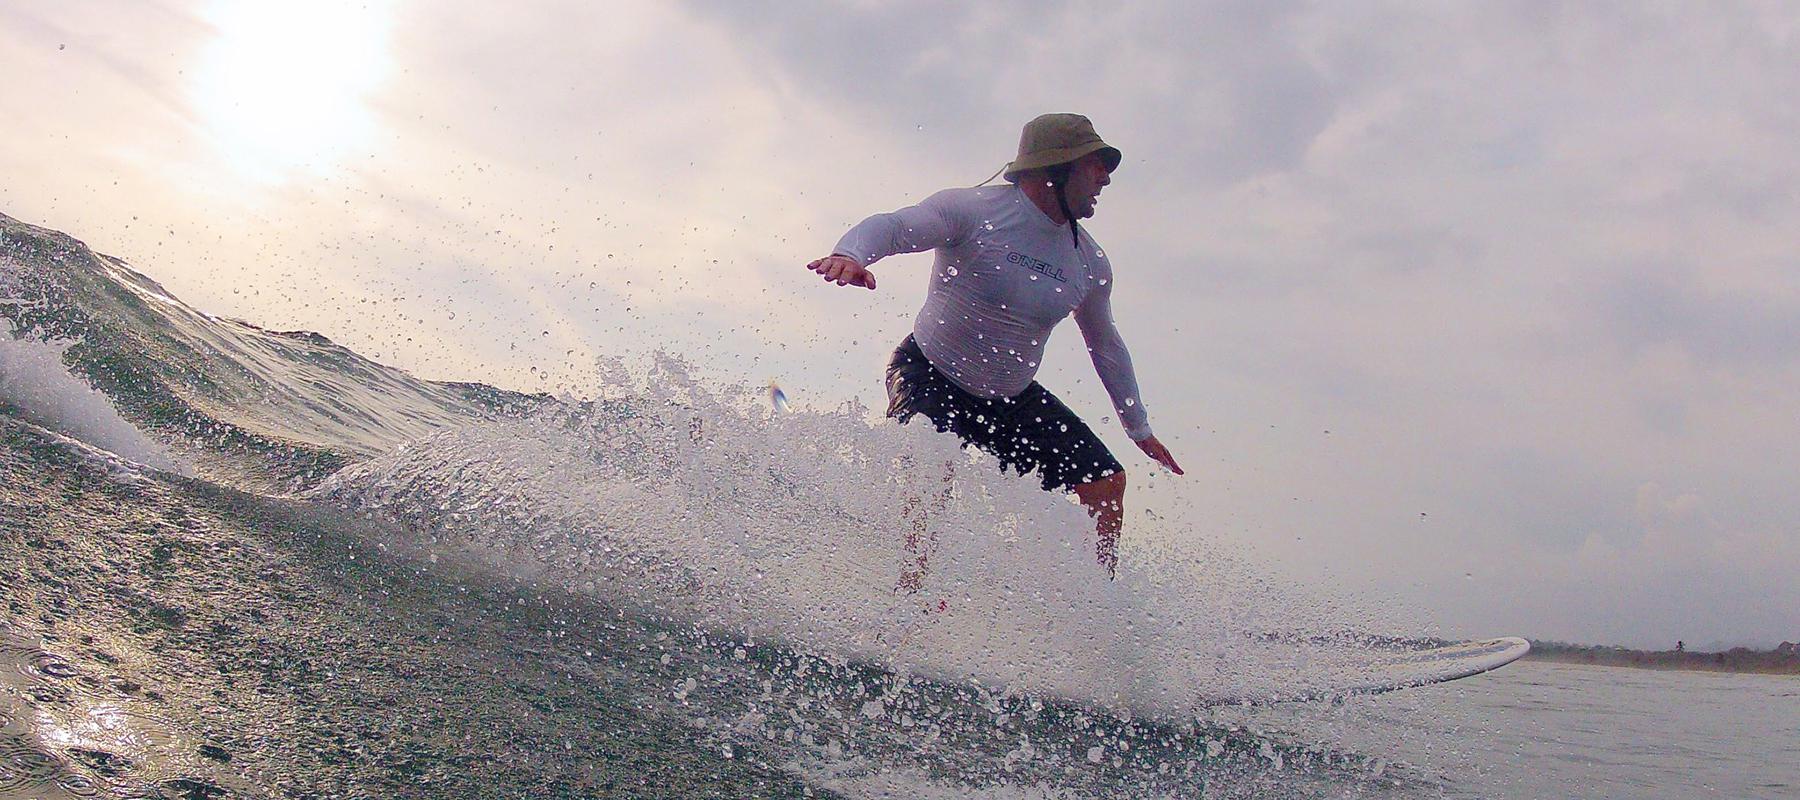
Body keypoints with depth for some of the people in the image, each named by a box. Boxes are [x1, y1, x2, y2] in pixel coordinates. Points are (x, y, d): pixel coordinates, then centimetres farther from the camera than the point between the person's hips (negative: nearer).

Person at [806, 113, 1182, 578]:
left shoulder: (1090, 263, 1)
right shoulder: (974, 210, -17)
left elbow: (1106, 345, 15)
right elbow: (891, 226, -30)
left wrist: (1139, 428, 22)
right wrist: (849, 255, -55)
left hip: (1013, 400, 6)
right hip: (930, 376, -6)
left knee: (1107, 482, -2)